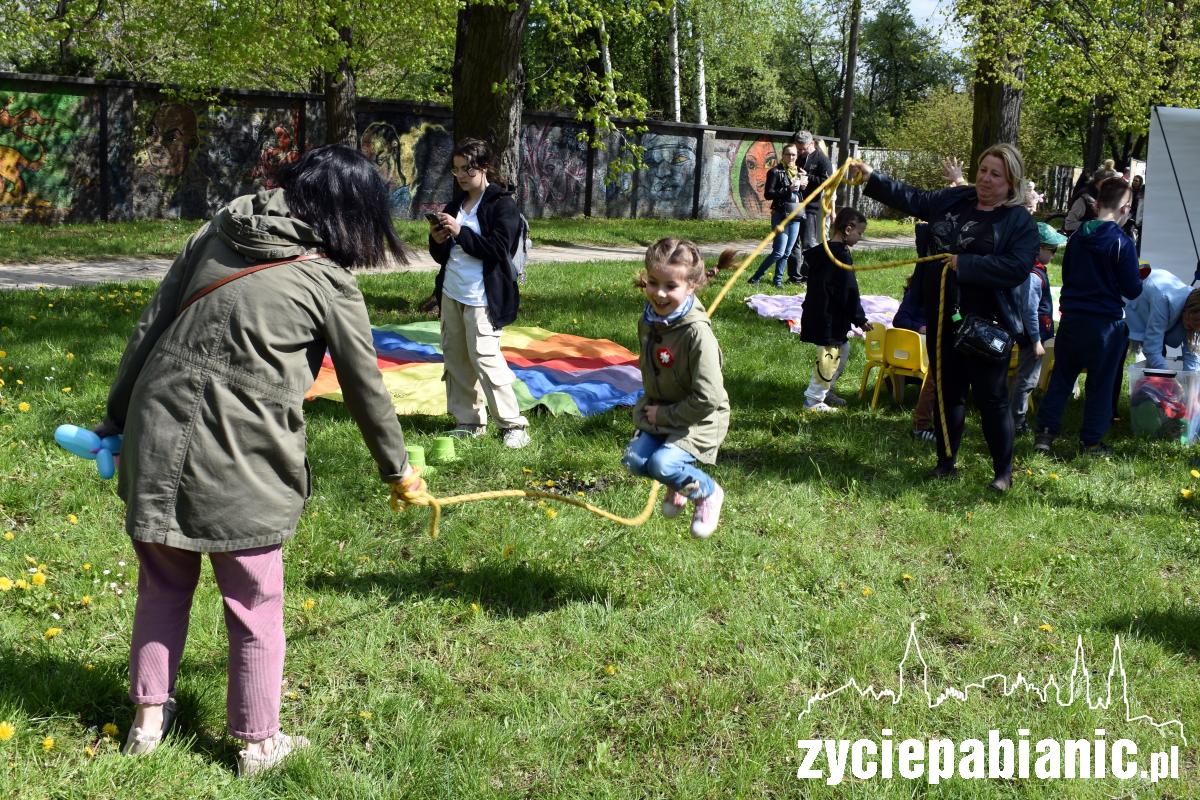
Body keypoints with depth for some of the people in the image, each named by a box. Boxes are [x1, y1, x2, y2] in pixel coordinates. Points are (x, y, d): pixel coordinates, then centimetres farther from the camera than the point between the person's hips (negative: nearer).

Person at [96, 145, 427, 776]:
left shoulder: (217, 233, 8)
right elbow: (365, 387, 5)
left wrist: (118, 414, 18)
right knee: (255, 607, 12)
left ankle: (149, 716, 35)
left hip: (158, 436, 5)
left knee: (162, 587, 22)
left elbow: (150, 327, 9)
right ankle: (258, 742, 24)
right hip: (241, 461, -4)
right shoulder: (330, 282, -3)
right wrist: (397, 468, 18)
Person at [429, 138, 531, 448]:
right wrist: (438, 241, -3)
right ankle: (468, 421, 19)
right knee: (455, 356, 9)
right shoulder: (455, 205, 15)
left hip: (481, 297, -8)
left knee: (485, 358, -12)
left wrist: (460, 232, -22)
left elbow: (499, 249, -17)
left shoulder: (502, 204, -7)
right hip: (451, 293, 8)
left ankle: (513, 423, -3)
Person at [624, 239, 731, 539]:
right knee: (635, 459, -8)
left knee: (664, 463, -25)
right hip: (659, 411, 7)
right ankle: (678, 484, 24)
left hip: (698, 418, -7)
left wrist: (666, 414, -18)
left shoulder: (697, 333, -30)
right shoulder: (649, 321, -5)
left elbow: (707, 399, -28)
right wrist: (651, 406, 8)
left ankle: (708, 492, 7)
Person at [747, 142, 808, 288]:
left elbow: (804, 195, 22)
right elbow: (768, 194, -12)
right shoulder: (776, 171, -5)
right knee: (779, 252, -12)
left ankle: (778, 280, 17)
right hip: (781, 215, -6)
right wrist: (788, 189, -20)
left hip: (795, 217, 6)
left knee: (787, 252, 8)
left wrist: (803, 186, -1)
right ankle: (755, 278, -2)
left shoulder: (799, 171, 14)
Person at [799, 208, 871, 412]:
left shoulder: (822, 251, 12)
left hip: (817, 316, 10)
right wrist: (860, 319, -8)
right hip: (830, 319, -10)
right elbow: (849, 293, -18)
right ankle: (814, 400, 5)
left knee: (843, 350, 22)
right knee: (829, 357, -2)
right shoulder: (841, 255, -19)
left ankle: (825, 391, 31)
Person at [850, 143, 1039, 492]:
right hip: (942, 320, 6)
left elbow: (1017, 268, -21)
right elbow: (912, 199, 18)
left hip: (986, 325, -5)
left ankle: (1003, 472, 14)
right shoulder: (955, 199, 9)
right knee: (948, 393, 15)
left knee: (992, 399, 1)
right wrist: (871, 178, 12)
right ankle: (946, 463, 27)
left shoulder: (1021, 222, -8)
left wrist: (965, 264, -23)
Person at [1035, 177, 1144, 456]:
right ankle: (1091, 441, 14)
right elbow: (1132, 290, -10)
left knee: (1061, 376, 14)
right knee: (1100, 383, 8)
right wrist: (1139, 279, 9)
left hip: (1071, 318, 4)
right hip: (1106, 322, -4)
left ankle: (1045, 432, 13)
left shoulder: (1077, 237, 2)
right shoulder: (1122, 243, -14)